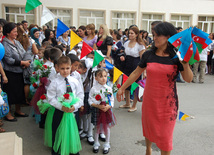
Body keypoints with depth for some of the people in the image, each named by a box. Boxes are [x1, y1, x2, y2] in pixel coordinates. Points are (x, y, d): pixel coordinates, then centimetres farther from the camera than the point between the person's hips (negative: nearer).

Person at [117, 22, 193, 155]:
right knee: (148, 126, 20)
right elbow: (136, 73, 6)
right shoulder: (149, 54, -2)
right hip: (149, 99, 3)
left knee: (165, 134, 5)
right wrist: (122, 88, 9)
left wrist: (185, 64, -23)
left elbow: (188, 79, -6)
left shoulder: (176, 56, -8)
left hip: (168, 101, -3)